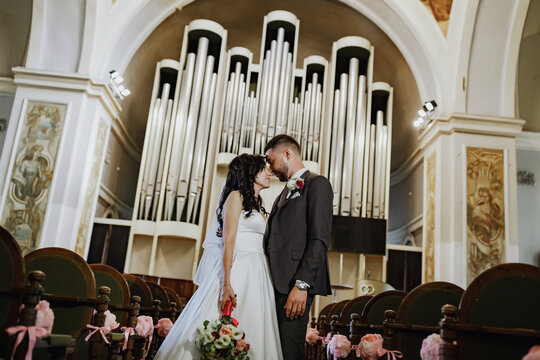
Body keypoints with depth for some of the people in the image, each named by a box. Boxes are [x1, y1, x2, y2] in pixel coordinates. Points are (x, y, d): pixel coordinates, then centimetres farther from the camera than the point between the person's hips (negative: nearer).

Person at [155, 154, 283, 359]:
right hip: (237, 270, -8)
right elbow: (228, 242, -12)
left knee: (250, 334, 4)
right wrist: (227, 284, -21)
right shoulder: (236, 197, -3)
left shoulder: (257, 204, 21)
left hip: (256, 275, 8)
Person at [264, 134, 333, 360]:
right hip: (276, 283, 8)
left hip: (294, 284, -8)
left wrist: (302, 284, -18)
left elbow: (319, 240, -12)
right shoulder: (285, 193, 26)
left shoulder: (317, 184, -1)